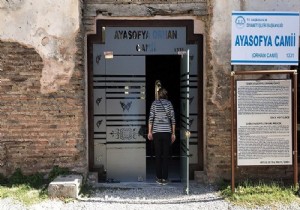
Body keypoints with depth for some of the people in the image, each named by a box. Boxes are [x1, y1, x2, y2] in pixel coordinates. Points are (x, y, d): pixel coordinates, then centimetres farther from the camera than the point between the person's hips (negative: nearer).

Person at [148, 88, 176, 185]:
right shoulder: (169, 103, 4)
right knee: (165, 156, 3)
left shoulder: (154, 103, 2)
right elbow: (172, 119, 3)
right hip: (167, 131, 0)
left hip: (156, 132, 0)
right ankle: (165, 178, 2)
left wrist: (149, 131, 4)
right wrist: (173, 133, 8)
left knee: (158, 155, 6)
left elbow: (151, 118, -1)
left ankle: (159, 178, 7)